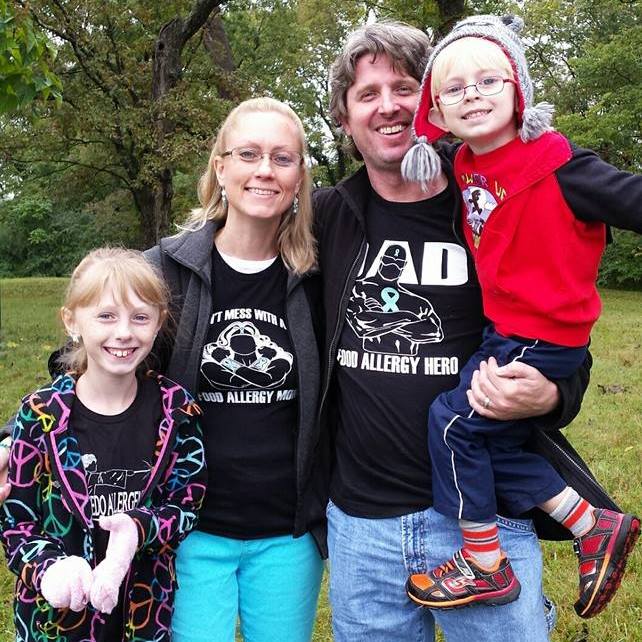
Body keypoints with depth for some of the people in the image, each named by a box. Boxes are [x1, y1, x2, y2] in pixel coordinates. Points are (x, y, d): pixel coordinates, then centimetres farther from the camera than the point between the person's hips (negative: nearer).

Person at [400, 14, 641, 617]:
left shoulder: (557, 166, -17)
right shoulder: (466, 167, 4)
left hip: (543, 337, -8)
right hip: (504, 328, 8)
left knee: (454, 419, -9)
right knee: (495, 441, 8)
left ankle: (484, 565, 7)